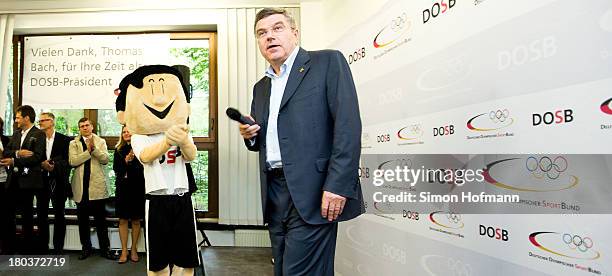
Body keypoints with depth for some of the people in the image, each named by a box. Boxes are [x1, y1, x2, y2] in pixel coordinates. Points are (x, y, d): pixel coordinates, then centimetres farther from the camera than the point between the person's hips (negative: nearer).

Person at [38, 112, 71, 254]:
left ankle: (58, 248, 11)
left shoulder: (64, 140, -1)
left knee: (59, 215, 3)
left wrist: (54, 167, -19)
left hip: (58, 181, -3)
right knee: (42, 214, 7)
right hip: (42, 180, 3)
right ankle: (43, 247, 19)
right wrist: (42, 165, -16)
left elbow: (68, 161, -5)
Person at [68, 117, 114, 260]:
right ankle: (86, 248, 20)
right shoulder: (74, 143, 7)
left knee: (100, 219, 2)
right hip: (81, 187, 1)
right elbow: (72, 161, -8)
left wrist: (94, 148, -15)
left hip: (97, 186, -1)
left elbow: (105, 159, -5)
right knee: (82, 219, 8)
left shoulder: (101, 142, 9)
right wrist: (88, 151, -13)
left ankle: (104, 248, 8)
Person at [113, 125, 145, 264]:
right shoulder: (118, 150, 10)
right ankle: (124, 251, 11)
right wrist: (125, 161, -10)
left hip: (137, 187, -3)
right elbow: (115, 168, 5)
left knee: (136, 220, 6)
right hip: (122, 187, 3)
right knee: (123, 220, 4)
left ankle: (134, 249, 18)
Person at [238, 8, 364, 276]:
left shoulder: (328, 62, -1)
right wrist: (250, 135, 2)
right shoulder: (260, 87, 19)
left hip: (313, 192, -7)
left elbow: (348, 125, -12)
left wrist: (338, 186, -20)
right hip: (274, 192, 7)